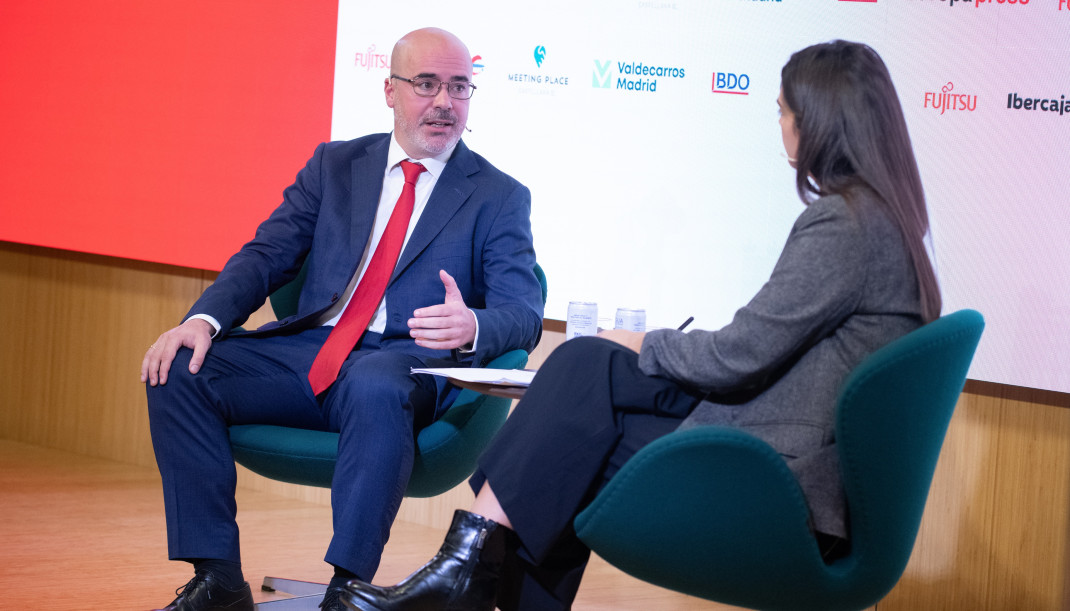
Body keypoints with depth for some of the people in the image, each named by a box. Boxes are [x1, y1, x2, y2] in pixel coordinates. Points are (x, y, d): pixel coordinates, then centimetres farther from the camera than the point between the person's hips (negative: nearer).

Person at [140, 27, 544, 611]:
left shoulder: (499, 198, 9)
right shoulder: (335, 165, 18)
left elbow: (524, 314, -2)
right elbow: (267, 255, 11)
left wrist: (474, 328, -28)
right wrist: (204, 319, -10)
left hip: (406, 366, -4)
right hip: (308, 354, 4)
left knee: (374, 386, -39)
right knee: (179, 368, -18)